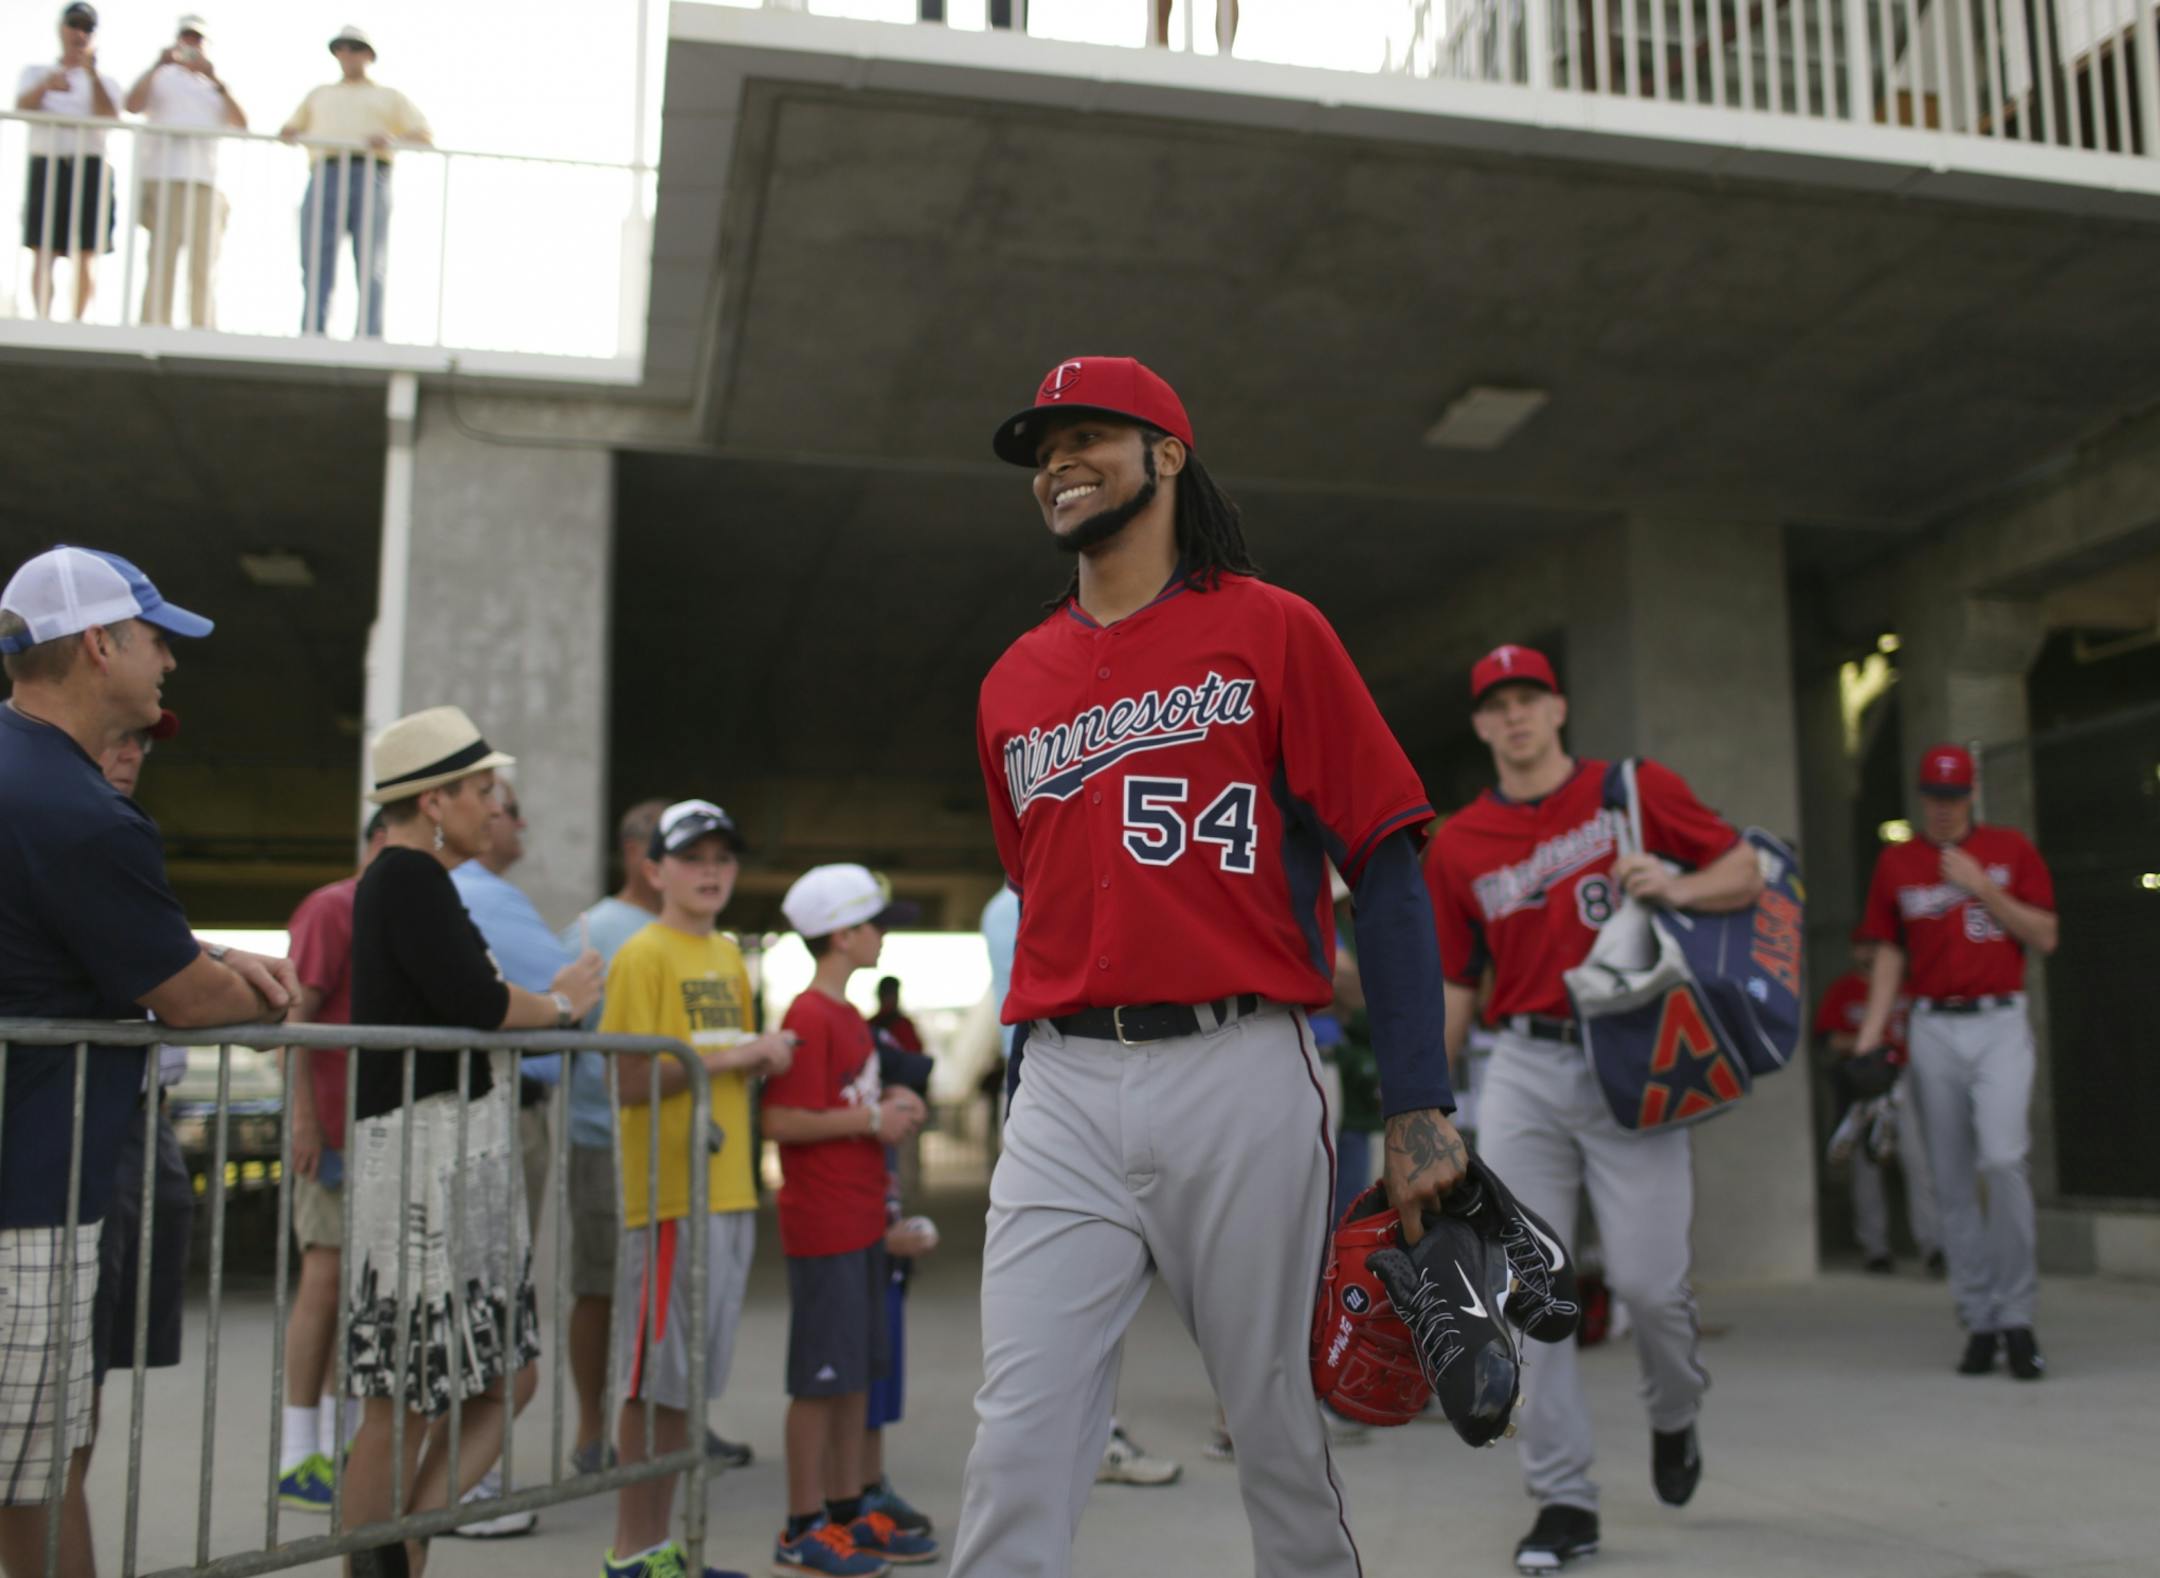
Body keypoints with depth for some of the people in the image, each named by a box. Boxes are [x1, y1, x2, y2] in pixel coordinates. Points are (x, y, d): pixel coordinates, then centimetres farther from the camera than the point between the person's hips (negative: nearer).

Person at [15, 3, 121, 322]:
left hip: (88, 169, 0)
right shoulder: (36, 72, 20)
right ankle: (42, 320, -8)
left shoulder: (105, 81, 17)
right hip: (45, 167, 1)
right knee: (42, 253, -8)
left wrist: (92, 74, -13)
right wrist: (46, 85, -19)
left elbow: (109, 117, -4)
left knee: (84, 256, -6)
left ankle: (78, 321, -4)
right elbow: (22, 106, 0)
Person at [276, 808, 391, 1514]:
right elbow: (295, 1015, -12)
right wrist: (304, 1118, -18)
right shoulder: (330, 908, -5)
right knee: (328, 1275, -7)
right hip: (333, 1127, -8)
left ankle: (337, 1447, 17)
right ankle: (298, 1458, -1)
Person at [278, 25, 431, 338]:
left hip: (370, 179, -2)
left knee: (370, 271, -13)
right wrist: (287, 134, 9)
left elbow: (425, 139, 12)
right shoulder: (320, 95, 33)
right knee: (316, 269, -10)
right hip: (324, 179, 2)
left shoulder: (389, 97, 25)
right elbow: (291, 130, 35)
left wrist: (391, 139, -8)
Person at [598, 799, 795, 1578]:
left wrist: (764, 1055, 5)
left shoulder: (729, 956, 17)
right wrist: (727, 1056, -16)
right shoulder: (643, 956, -8)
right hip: (668, 1196, -8)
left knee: (690, 1381, 13)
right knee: (652, 1380, -1)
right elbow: (630, 1082, -15)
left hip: (728, 1193, 8)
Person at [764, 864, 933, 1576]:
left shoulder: (847, 1016, 15)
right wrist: (872, 1121, -16)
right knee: (821, 1378, -2)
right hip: (823, 1227, -10)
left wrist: (890, 1104, 8)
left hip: (860, 1220, 10)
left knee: (857, 1374, 14)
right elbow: (782, 1121, -22)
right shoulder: (809, 1018, -16)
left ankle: (847, 1512, 24)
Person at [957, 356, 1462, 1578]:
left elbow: (1386, 866, -2)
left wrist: (1420, 1107, -9)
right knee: (1019, 1443, -2)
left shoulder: (1272, 630, 3)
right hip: (1063, 1092, 4)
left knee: (1281, 1424, 7)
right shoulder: (1015, 683, 16)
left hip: (1240, 1076, -3)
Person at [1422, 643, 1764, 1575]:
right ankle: (1563, 1499, 11)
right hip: (1523, 1069, 2)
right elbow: (1454, 986, 13)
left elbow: (1747, 872, 7)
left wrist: (1679, 888, -14)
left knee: (1647, 1279, -5)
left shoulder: (1636, 790, 4)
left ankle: (1675, 1416, 30)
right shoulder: (1457, 845, 9)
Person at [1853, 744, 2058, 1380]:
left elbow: (2045, 938, 2)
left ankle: (2017, 1316, -8)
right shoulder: (1896, 863, 10)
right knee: (1952, 1182, 3)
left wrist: (1982, 887, -9)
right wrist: (1869, 1035, 1)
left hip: (2000, 1023, -2)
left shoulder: (2011, 849, 6)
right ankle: (1979, 1322, 11)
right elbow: (1890, 953, 11)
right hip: (1932, 1029, 2)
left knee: (2002, 1158, -20)